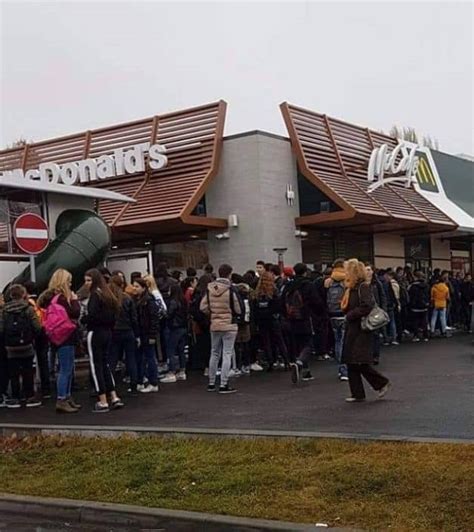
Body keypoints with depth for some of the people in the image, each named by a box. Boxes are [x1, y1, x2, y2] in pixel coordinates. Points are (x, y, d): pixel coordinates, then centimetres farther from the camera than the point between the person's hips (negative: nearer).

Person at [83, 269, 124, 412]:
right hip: (107, 333, 8)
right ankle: (114, 398, 14)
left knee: (96, 366, -1)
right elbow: (115, 314, 13)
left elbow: (92, 316, -22)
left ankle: (103, 402, 1)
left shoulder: (95, 295, -13)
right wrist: (109, 326, 13)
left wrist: (82, 320, -5)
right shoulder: (107, 295, 12)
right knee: (105, 364, 15)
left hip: (95, 333, -8)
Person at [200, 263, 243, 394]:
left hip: (214, 325, 5)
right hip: (229, 325, -5)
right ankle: (224, 385, -2)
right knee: (227, 355, 0)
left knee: (214, 354, 15)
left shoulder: (210, 289, -1)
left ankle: (211, 383, 22)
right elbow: (239, 310, -11)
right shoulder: (231, 290, -15)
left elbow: (203, 307, 1)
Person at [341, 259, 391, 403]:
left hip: (361, 331, -9)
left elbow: (367, 306, -24)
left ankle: (382, 383, 7)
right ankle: (357, 394, 13)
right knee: (351, 364, 8)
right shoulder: (352, 289, 14)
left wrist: (350, 315, -16)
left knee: (361, 363, -10)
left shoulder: (363, 287, -13)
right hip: (352, 331, 9)